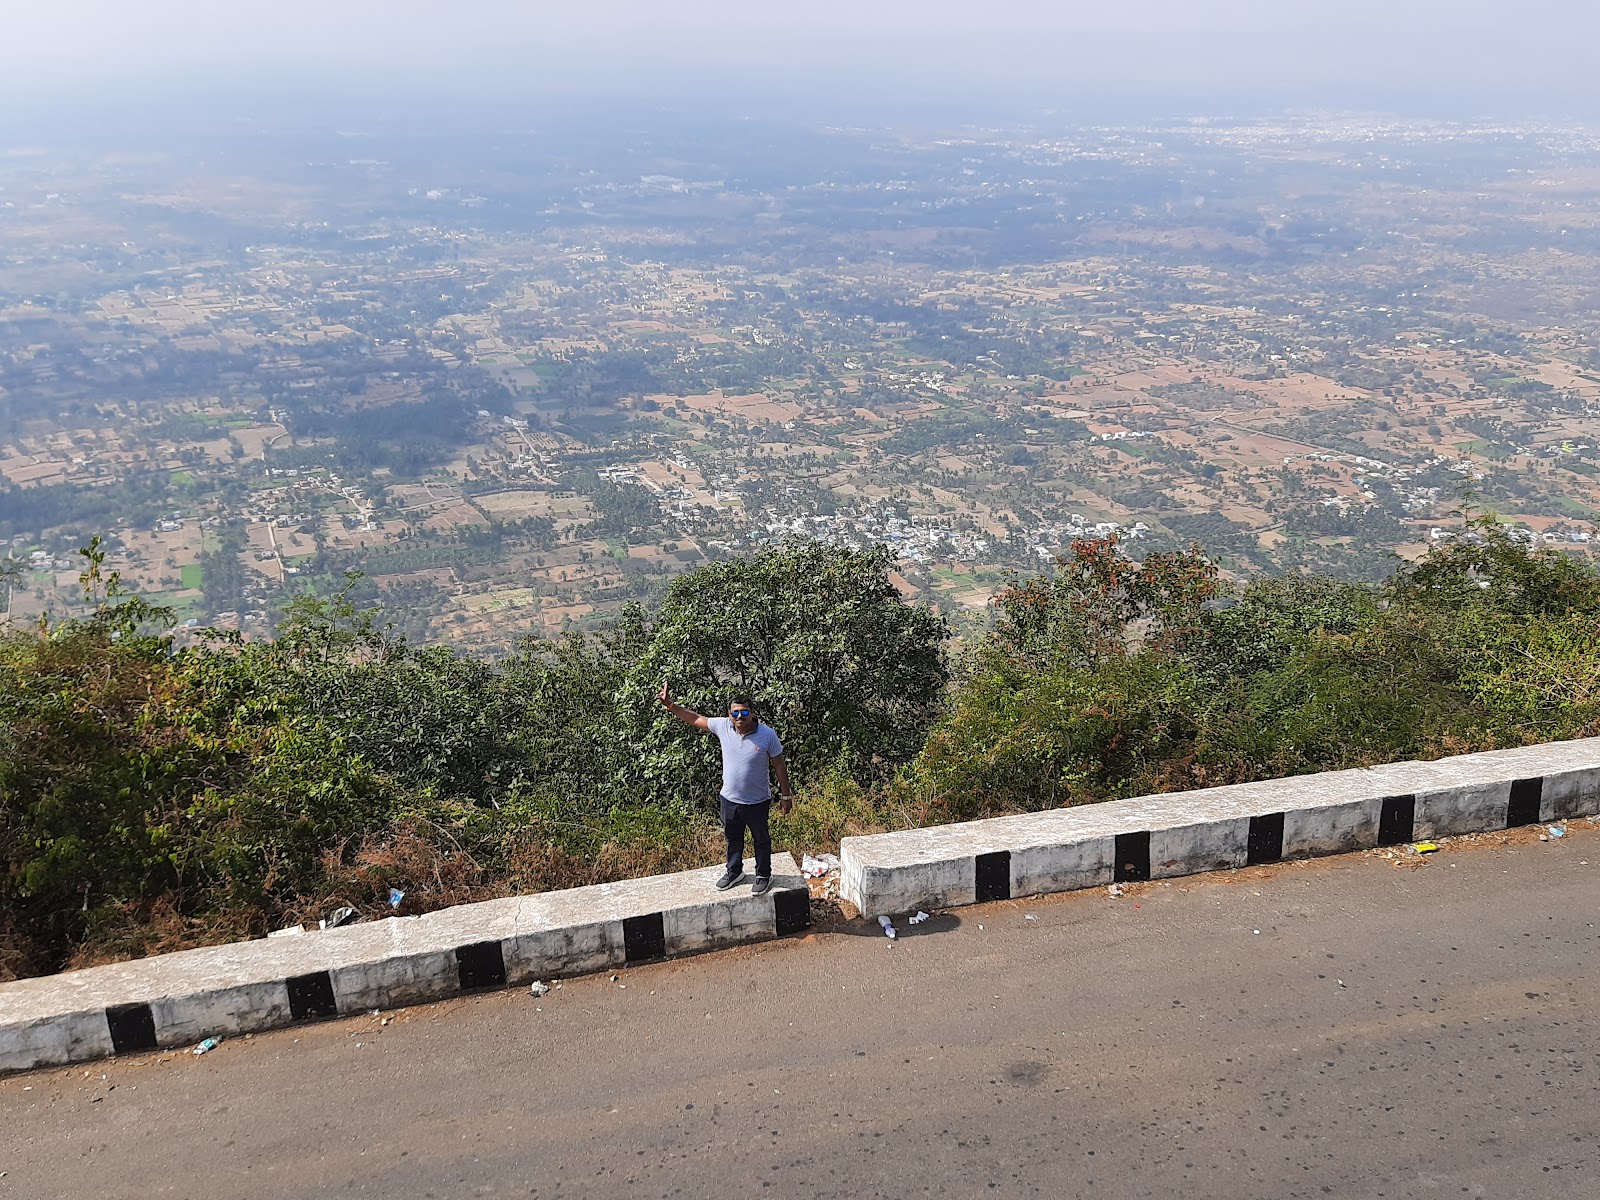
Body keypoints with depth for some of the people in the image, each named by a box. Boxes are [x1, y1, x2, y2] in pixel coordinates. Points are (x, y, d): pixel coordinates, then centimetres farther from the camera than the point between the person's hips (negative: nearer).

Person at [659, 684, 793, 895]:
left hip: (757, 802, -4)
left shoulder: (767, 735, -21)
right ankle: (734, 871, 47)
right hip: (729, 799, 4)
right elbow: (695, 719, 0)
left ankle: (763, 876, 38)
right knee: (733, 838, 24)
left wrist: (786, 795, -4)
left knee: (761, 840, 17)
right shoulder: (723, 726, -13)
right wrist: (669, 705, -9)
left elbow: (779, 765, -10)